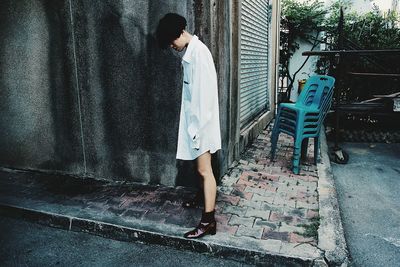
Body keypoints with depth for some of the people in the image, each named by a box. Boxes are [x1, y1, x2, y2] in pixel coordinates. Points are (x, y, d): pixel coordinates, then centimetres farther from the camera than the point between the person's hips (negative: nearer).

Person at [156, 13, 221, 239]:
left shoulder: (199, 52, -18)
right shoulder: (190, 53, 13)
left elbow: (205, 92, -23)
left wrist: (199, 126, -23)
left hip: (201, 120, -9)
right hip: (193, 118, 9)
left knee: (205, 169, -6)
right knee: (200, 167, 23)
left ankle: (208, 221, 1)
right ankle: (203, 196, 43)